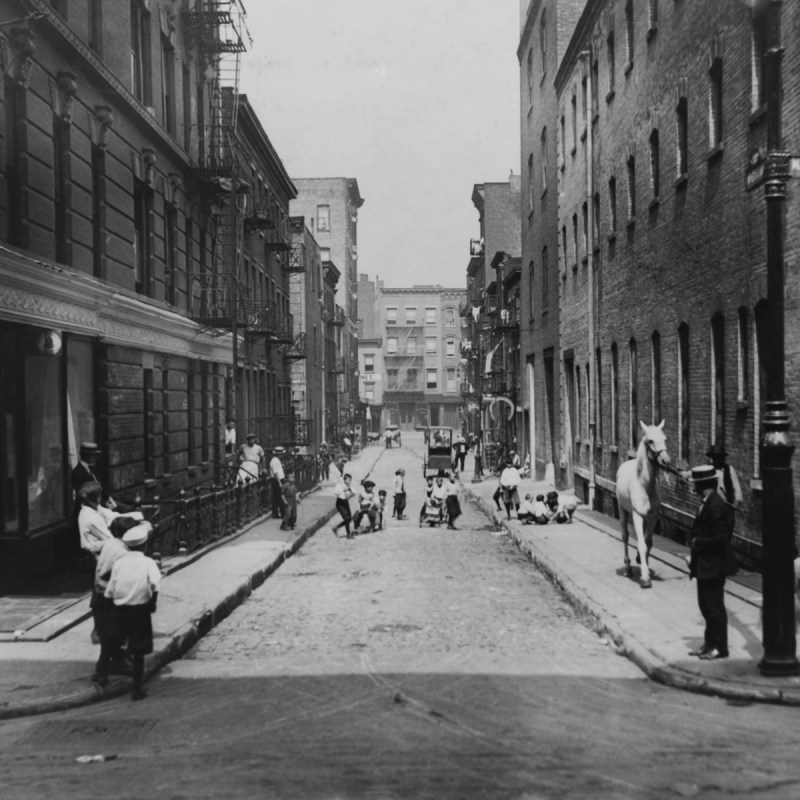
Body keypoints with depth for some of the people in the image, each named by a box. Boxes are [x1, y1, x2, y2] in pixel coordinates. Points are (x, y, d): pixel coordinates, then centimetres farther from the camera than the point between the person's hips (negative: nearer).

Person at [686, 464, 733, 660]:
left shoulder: (715, 506, -23)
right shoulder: (707, 503, 8)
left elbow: (720, 538, -25)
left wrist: (697, 543, -16)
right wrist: (694, 546, 4)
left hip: (713, 565, -10)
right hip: (704, 563, 10)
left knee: (714, 607, 2)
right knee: (705, 605, 18)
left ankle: (719, 647, 13)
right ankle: (710, 642, 29)